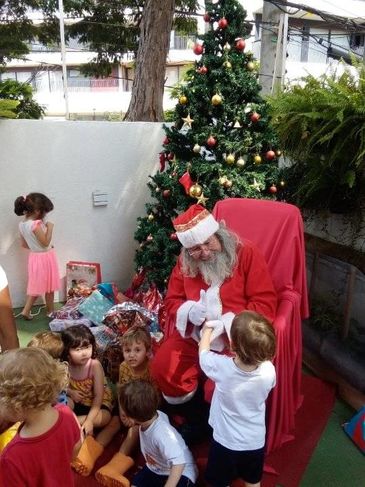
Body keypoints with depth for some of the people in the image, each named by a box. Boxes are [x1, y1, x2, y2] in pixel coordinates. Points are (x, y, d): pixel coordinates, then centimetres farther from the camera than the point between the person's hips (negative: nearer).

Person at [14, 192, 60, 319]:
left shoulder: (22, 224, 0)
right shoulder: (36, 224, -26)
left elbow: (24, 244, 9)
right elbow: (46, 243, -24)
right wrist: (49, 228, -17)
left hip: (34, 257, 8)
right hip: (45, 257, -8)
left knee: (36, 285, 19)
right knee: (49, 286, 9)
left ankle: (26, 310, 19)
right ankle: (50, 311, 23)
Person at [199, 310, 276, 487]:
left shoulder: (221, 367, -31)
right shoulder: (268, 371, -25)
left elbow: (203, 352, -8)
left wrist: (208, 328, 8)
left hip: (226, 442, -2)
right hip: (255, 442, 3)